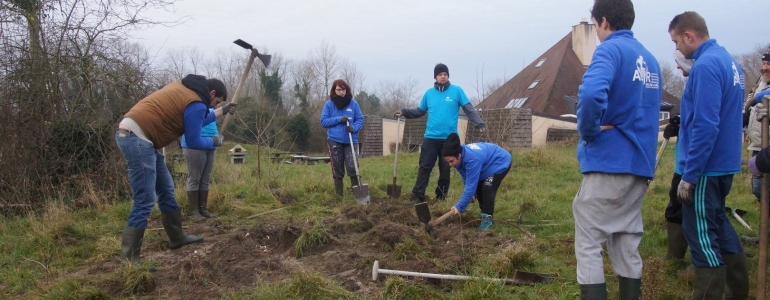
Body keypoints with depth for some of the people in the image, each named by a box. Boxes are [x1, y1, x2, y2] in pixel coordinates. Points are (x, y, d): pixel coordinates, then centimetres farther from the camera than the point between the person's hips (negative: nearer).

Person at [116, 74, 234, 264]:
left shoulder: (185, 87, 18)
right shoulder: (196, 104, -11)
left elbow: (194, 122, 32)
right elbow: (193, 142, -4)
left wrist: (221, 111, 37)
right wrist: (214, 141, 14)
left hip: (132, 134, 11)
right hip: (137, 138, -11)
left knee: (166, 189, 19)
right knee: (145, 202, -10)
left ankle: (177, 237, 31)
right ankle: (129, 259, -7)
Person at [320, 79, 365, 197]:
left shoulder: (353, 103, 2)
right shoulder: (329, 104, 1)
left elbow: (360, 120, 4)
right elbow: (323, 121, -2)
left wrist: (354, 128, -16)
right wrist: (339, 119, -15)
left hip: (351, 141, 0)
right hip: (334, 141, 0)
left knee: (352, 167, -11)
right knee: (337, 169, 6)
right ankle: (339, 195, 15)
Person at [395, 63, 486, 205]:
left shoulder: (457, 91, 0)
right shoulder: (429, 93, 8)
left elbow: (469, 109, -2)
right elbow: (420, 111, 15)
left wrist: (479, 123, -15)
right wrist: (404, 112, 2)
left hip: (449, 139, -1)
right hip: (430, 137, 1)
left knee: (445, 169, 8)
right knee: (424, 167, -3)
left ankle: (441, 196, 18)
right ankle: (417, 195, -1)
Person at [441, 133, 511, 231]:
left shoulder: (472, 159, -43)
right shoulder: (461, 157, -16)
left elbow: (471, 186, -41)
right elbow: (468, 180, 1)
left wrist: (459, 207, -41)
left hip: (501, 162, -9)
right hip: (488, 164, 9)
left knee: (487, 188, -24)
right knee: (478, 187, 6)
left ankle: (487, 218, -14)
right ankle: (485, 214, 23)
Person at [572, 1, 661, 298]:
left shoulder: (611, 49, -10)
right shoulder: (650, 60, 15)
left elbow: (591, 94, -30)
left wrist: (588, 132, -14)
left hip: (609, 163, -8)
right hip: (640, 165, 8)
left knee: (588, 244, -1)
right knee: (627, 246, 14)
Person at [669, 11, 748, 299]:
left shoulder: (705, 65, -19)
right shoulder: (728, 59, 11)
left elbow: (705, 126, -24)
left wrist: (689, 175, -19)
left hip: (705, 168, -10)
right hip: (724, 163, 10)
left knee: (702, 234, -1)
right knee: (718, 225, 20)